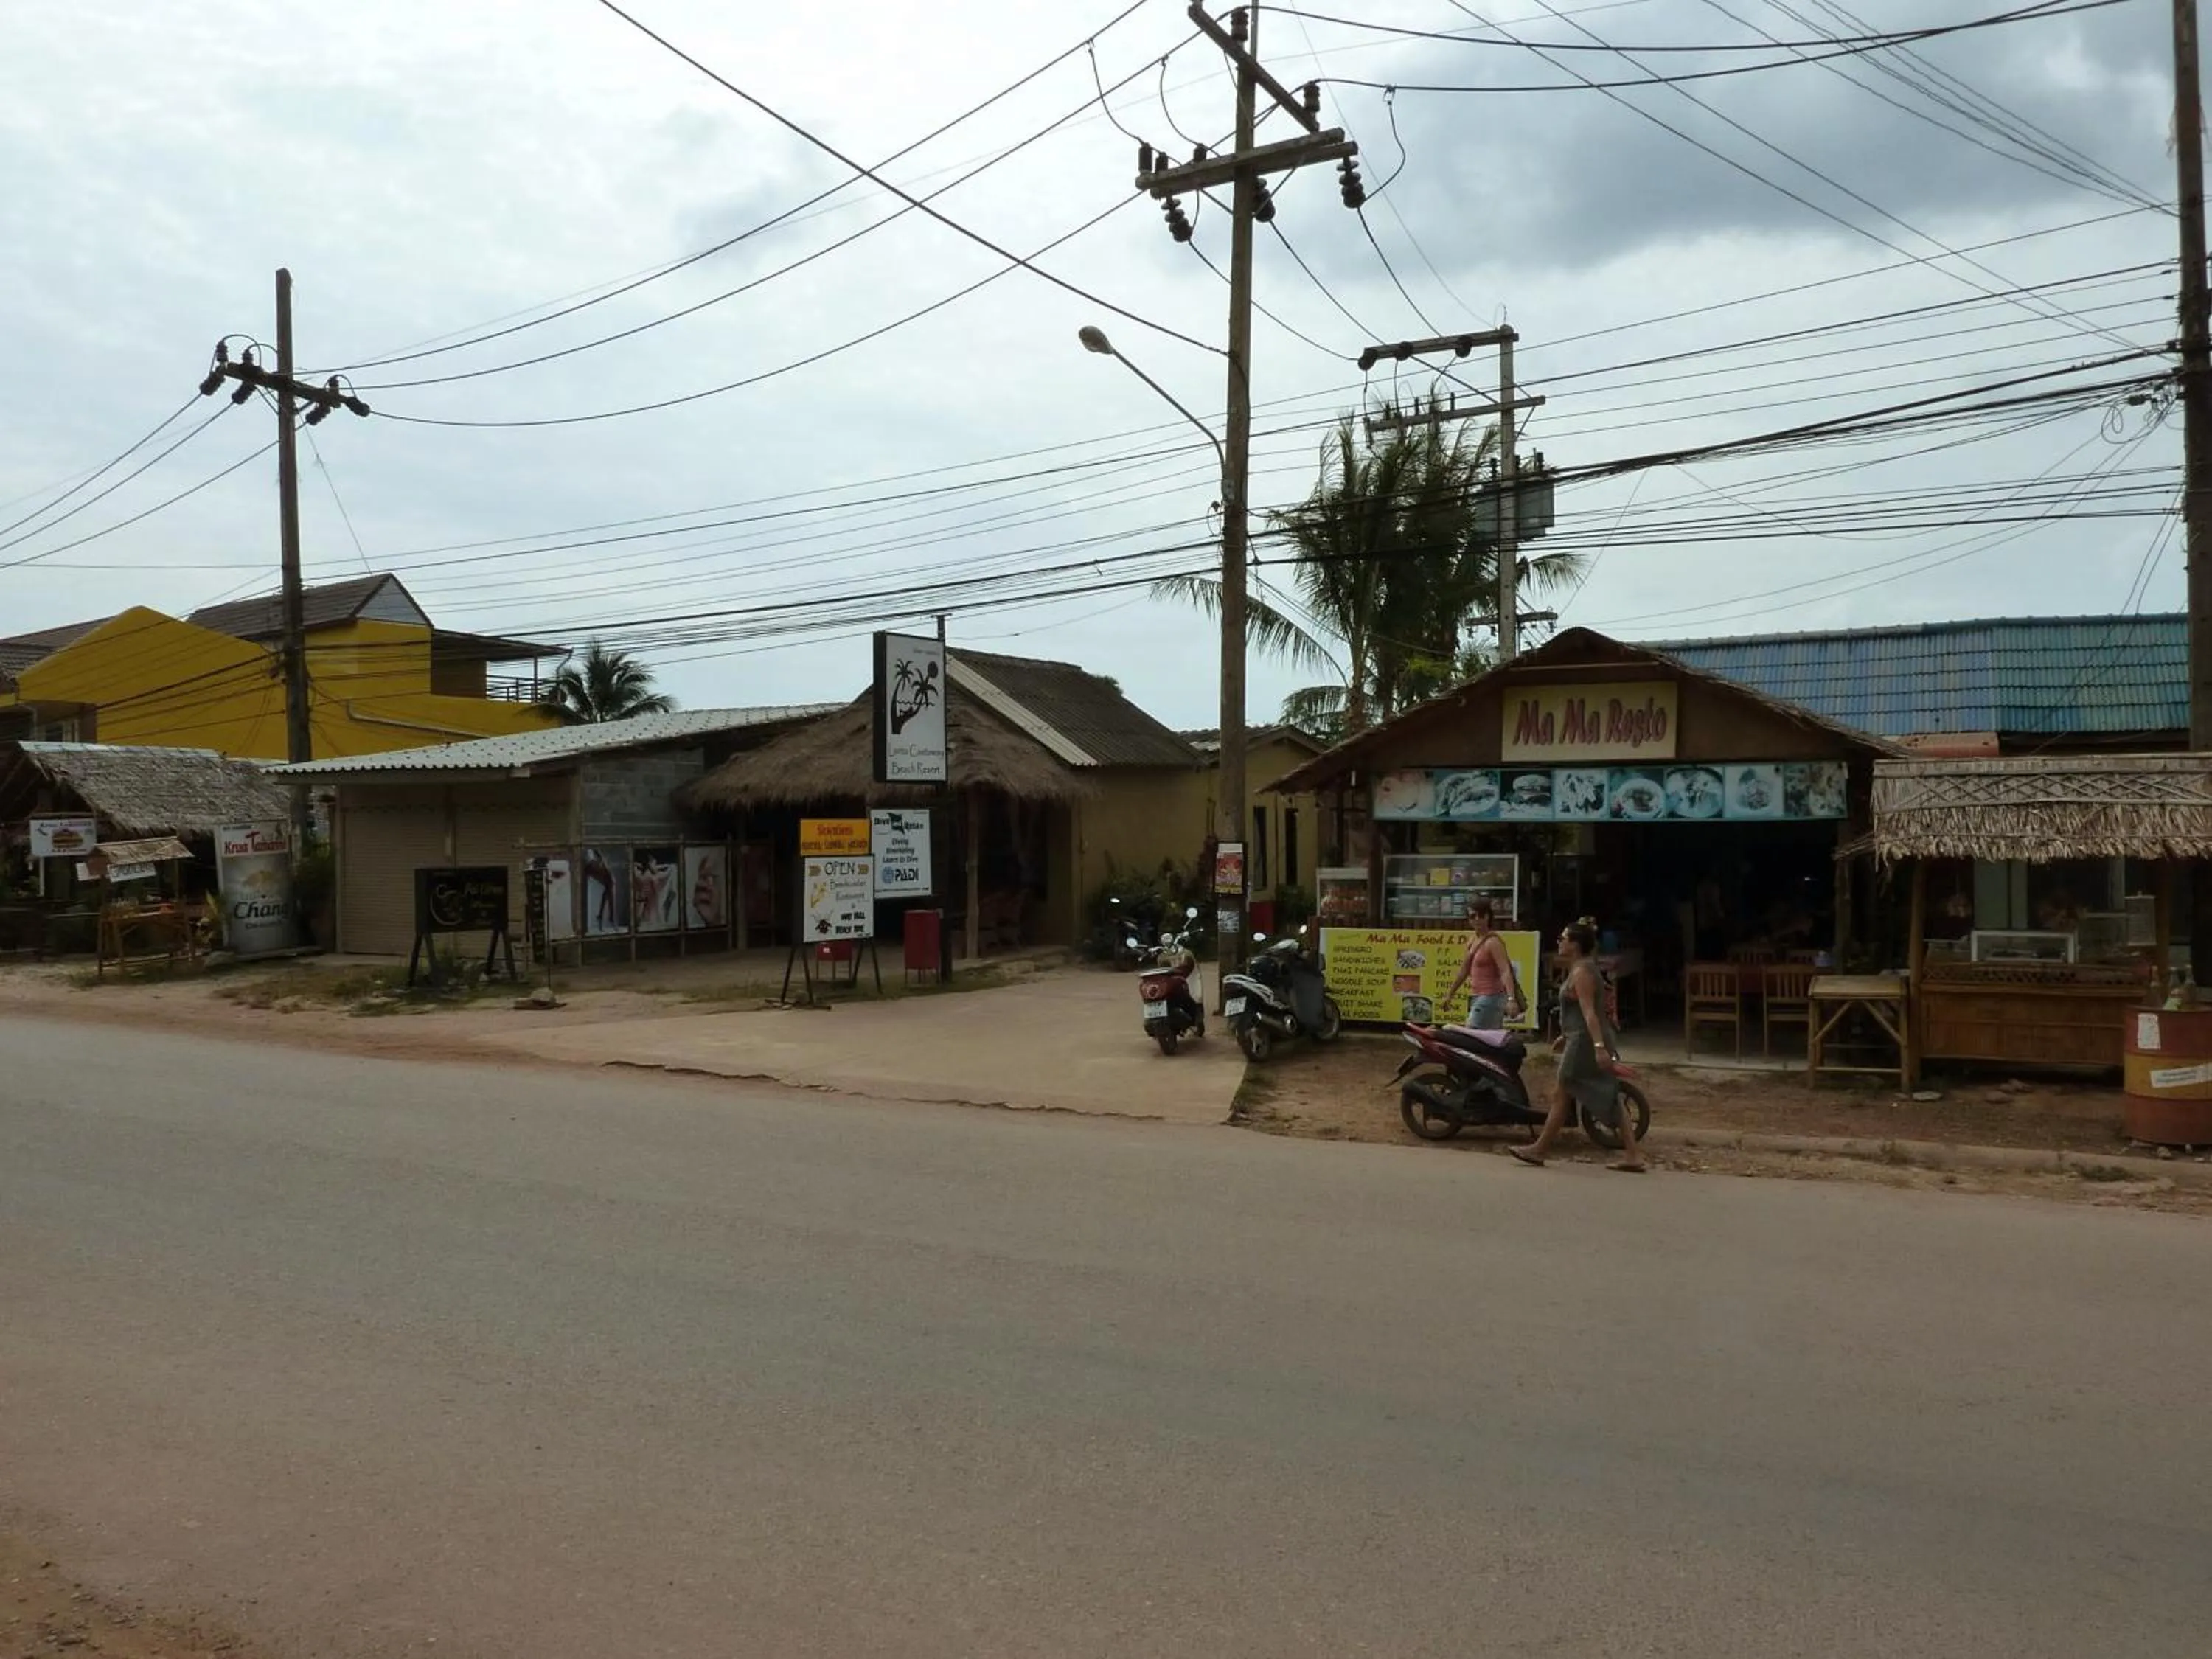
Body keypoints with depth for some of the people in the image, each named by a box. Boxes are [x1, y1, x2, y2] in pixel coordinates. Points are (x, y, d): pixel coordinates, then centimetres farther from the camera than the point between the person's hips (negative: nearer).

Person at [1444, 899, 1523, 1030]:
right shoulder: (1472, 941, 13)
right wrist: (1450, 994, 29)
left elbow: (1506, 971, -23)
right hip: (1477, 998, 9)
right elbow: (1464, 971, 23)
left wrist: (1511, 999, -35)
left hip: (1490, 998, -9)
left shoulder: (1493, 942, -12)